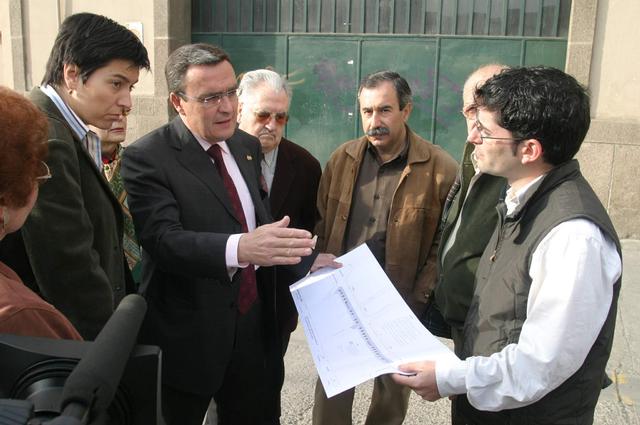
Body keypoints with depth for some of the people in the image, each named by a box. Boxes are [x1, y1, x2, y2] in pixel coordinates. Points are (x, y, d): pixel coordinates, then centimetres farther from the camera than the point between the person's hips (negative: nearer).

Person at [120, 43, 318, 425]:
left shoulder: (248, 146, 6)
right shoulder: (147, 158, -15)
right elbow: (164, 239, -28)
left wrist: (305, 257, -2)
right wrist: (239, 248, -45)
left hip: (250, 323, 6)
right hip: (186, 333, -5)